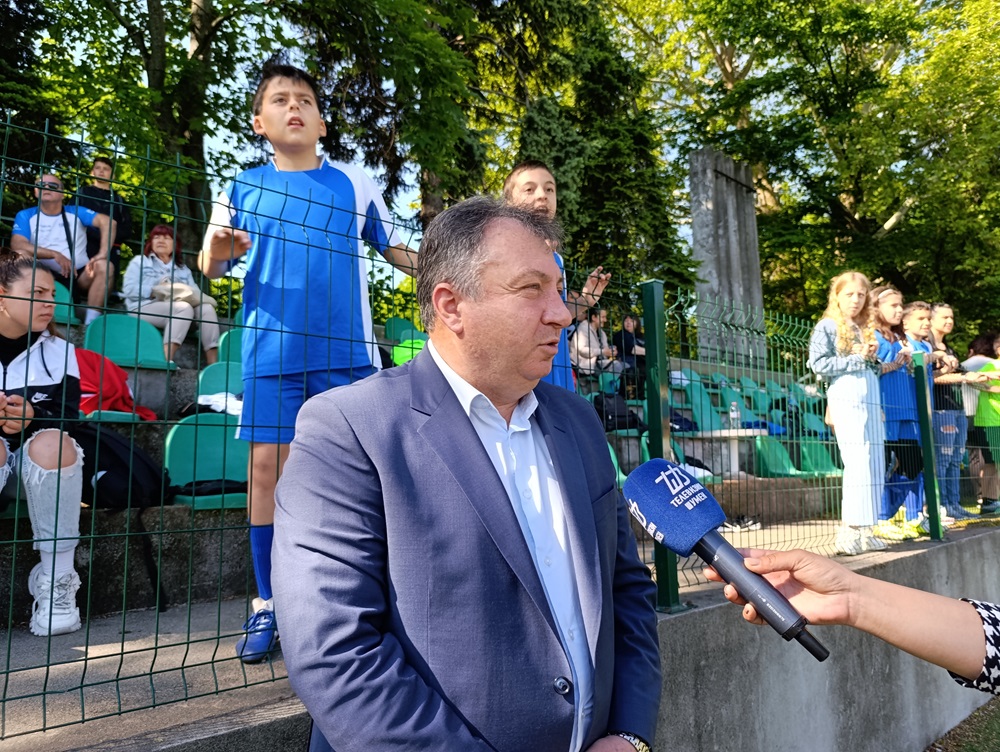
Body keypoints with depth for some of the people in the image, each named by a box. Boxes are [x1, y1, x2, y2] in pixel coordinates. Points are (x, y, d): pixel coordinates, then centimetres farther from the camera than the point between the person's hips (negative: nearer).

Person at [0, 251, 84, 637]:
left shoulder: (58, 351, 3)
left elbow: (69, 415, -6)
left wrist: (32, 415, -28)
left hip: (40, 470, 1)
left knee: (51, 442, -32)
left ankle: (57, 583, -26)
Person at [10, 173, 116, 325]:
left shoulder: (76, 212, 8)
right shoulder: (25, 215, 7)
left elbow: (108, 222, -8)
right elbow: (17, 245, -9)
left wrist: (102, 254, -26)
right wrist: (55, 254, -24)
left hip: (78, 276, 1)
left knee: (104, 266, -28)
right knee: (21, 255, -28)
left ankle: (90, 324, -32)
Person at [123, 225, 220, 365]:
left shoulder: (183, 269, 30)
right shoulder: (139, 261, 20)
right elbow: (129, 289, 3)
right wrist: (154, 292, -12)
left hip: (181, 308, 4)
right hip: (146, 307, -4)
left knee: (206, 307, -28)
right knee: (184, 307, -35)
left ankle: (213, 364, -40)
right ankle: (167, 361, -48)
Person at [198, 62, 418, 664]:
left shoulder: (356, 184, 9)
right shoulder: (243, 187, 12)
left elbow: (396, 250, 12)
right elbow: (211, 267, 13)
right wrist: (219, 252, -9)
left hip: (346, 349, -1)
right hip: (272, 348, 1)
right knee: (269, 465, 0)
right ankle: (268, 606, 13)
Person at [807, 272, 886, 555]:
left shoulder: (866, 328, 22)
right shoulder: (827, 326, 2)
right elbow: (819, 364, -9)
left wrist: (872, 358, 3)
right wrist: (857, 358, -9)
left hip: (871, 402, 7)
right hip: (846, 402, -7)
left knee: (874, 467, 4)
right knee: (858, 465, -13)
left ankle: (864, 530, 10)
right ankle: (849, 530, -8)